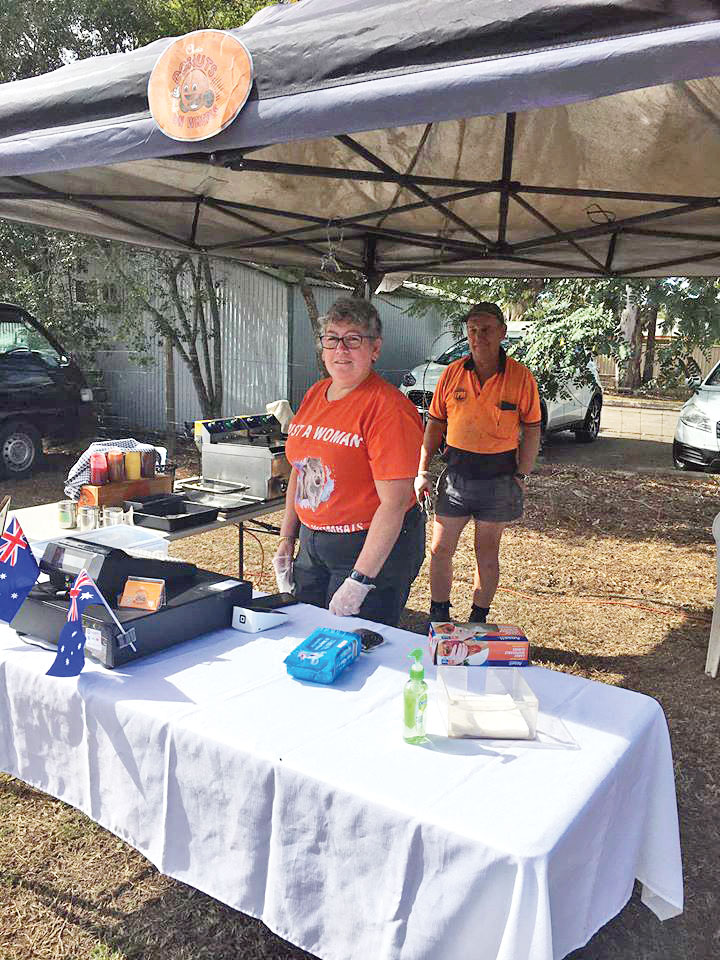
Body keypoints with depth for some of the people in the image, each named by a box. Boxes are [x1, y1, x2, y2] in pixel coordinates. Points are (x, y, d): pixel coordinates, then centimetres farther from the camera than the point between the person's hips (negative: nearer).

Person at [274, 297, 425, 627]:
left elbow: (395, 503, -23)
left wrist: (359, 580, -24)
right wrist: (287, 539, 12)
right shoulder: (314, 395, 6)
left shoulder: (388, 407, -19)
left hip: (374, 548, -7)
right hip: (312, 542, 8)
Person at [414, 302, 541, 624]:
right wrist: (423, 470, 2)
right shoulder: (452, 373, 1)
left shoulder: (521, 377, -5)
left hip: (499, 476, -2)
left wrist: (521, 475, -7)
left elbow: (531, 430, 0)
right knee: (440, 549, 6)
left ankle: (478, 620, 27)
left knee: (487, 553, 10)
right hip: (456, 473, 2)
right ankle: (438, 618, 24)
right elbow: (435, 423, 7)